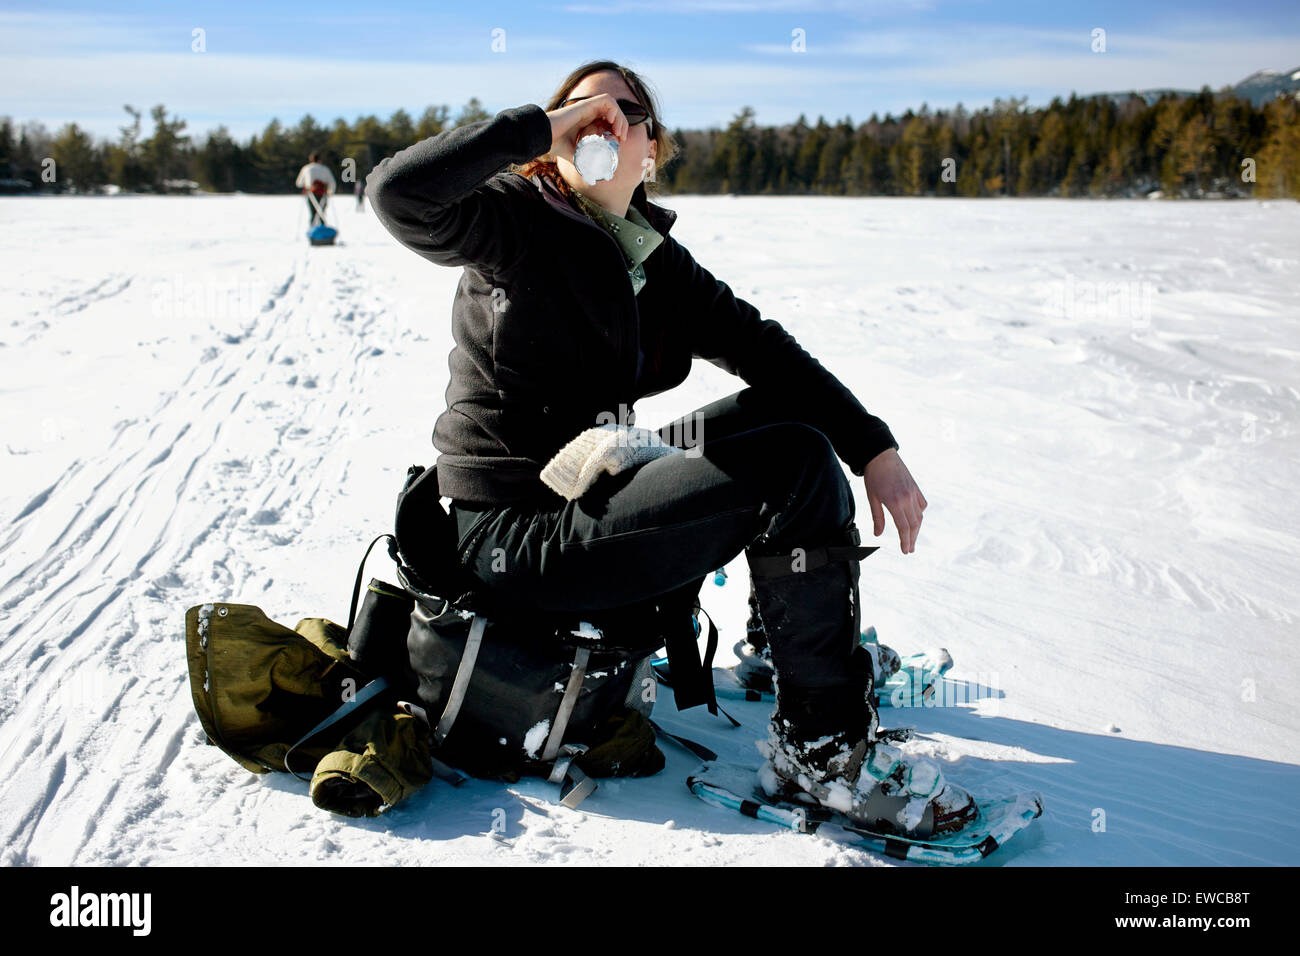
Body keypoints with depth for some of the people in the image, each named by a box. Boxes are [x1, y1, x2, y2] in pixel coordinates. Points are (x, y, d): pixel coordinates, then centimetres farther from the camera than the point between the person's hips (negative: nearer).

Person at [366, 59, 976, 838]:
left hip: (593, 478, 8)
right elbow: (398, 193, -26)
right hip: (520, 532, -8)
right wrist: (542, 126, -21)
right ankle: (823, 742, -8)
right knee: (796, 466, -18)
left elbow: (760, 345, 1)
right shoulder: (515, 223, -7)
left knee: (784, 405, 10)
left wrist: (875, 449, -9)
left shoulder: (658, 261, 10)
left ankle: (799, 634, 21)